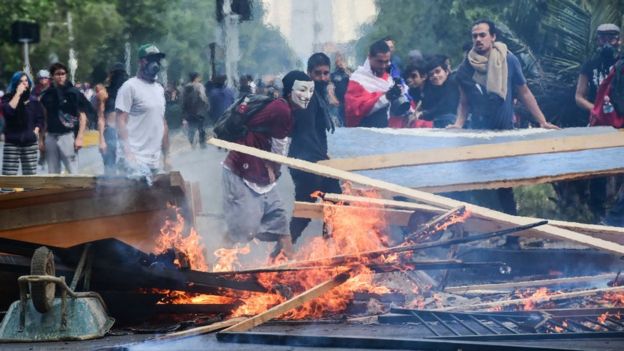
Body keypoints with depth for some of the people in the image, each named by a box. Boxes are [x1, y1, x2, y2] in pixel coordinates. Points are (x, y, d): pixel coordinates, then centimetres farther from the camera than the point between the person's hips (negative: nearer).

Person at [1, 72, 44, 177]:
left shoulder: (34, 100, 9)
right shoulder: (8, 98, 2)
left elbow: (40, 119, 13)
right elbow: (8, 110, -19)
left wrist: (36, 131, -4)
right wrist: (18, 93, -15)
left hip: (30, 143, 2)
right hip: (12, 142, -2)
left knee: (30, 175, 3)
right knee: (8, 176, -7)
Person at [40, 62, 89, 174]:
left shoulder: (74, 93, -1)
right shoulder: (47, 94, 9)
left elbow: (82, 116, -1)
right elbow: (43, 118, 14)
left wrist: (79, 137, -9)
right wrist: (41, 139, 9)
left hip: (67, 135, -4)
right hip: (50, 136, 4)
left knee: (72, 170, -7)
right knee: (52, 172, 9)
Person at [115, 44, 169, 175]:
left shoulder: (159, 89, 17)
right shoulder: (130, 87, -6)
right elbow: (121, 121, -11)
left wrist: (166, 155, 19)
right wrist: (128, 153, -20)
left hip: (154, 161, 7)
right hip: (137, 159, -7)